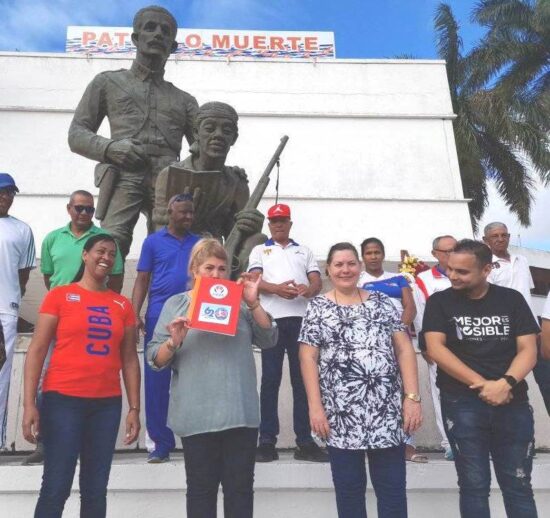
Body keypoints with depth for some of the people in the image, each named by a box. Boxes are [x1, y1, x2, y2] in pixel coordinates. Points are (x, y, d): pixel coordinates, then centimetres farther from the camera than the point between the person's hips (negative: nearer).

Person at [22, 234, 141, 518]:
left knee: (96, 490, 9)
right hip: (63, 400, -3)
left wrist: (134, 408, 5)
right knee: (56, 488, -3)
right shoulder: (59, 295, 1)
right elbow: (37, 350, -2)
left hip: (107, 404, 3)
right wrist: (29, 404, -9)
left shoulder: (123, 305, 10)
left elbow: (129, 359, 10)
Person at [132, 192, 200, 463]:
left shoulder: (200, 243, 10)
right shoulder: (153, 242, 6)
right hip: (159, 316, -1)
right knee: (156, 379, 2)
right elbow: (142, 280, 4)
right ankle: (161, 443, 13)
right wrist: (135, 314, -6)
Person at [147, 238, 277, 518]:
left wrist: (254, 303, -9)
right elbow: (155, 359, 2)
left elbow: (269, 339, 2)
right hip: (197, 416, -1)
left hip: (240, 413, 2)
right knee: (201, 487, 9)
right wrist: (174, 342, -19)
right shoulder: (176, 304, 5)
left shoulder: (240, 302, 11)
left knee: (240, 486, 8)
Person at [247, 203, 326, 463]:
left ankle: (305, 441, 7)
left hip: (301, 318, 2)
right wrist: (277, 289, -19)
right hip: (272, 318, -1)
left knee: (303, 379, 2)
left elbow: (317, 282, 11)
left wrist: (308, 289, -14)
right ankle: (267, 441, 4)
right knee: (270, 379, 0)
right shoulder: (260, 250, 16)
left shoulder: (305, 251, 22)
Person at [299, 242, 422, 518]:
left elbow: (404, 349, 5)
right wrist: (315, 406, -8)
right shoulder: (317, 307, 5)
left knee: (393, 488, 6)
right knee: (349, 489, 10)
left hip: (387, 411, 1)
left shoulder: (381, 302, 9)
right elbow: (308, 357, 0)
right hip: (341, 415, -1)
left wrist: (412, 397, -4)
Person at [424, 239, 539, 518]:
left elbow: (528, 350, 1)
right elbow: (435, 349, -10)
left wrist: (506, 383, -18)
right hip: (461, 404, -2)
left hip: (512, 403, 2)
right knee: (474, 485, 6)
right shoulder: (439, 302, 1)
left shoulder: (512, 299, 6)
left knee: (518, 485, 9)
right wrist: (481, 384, -16)